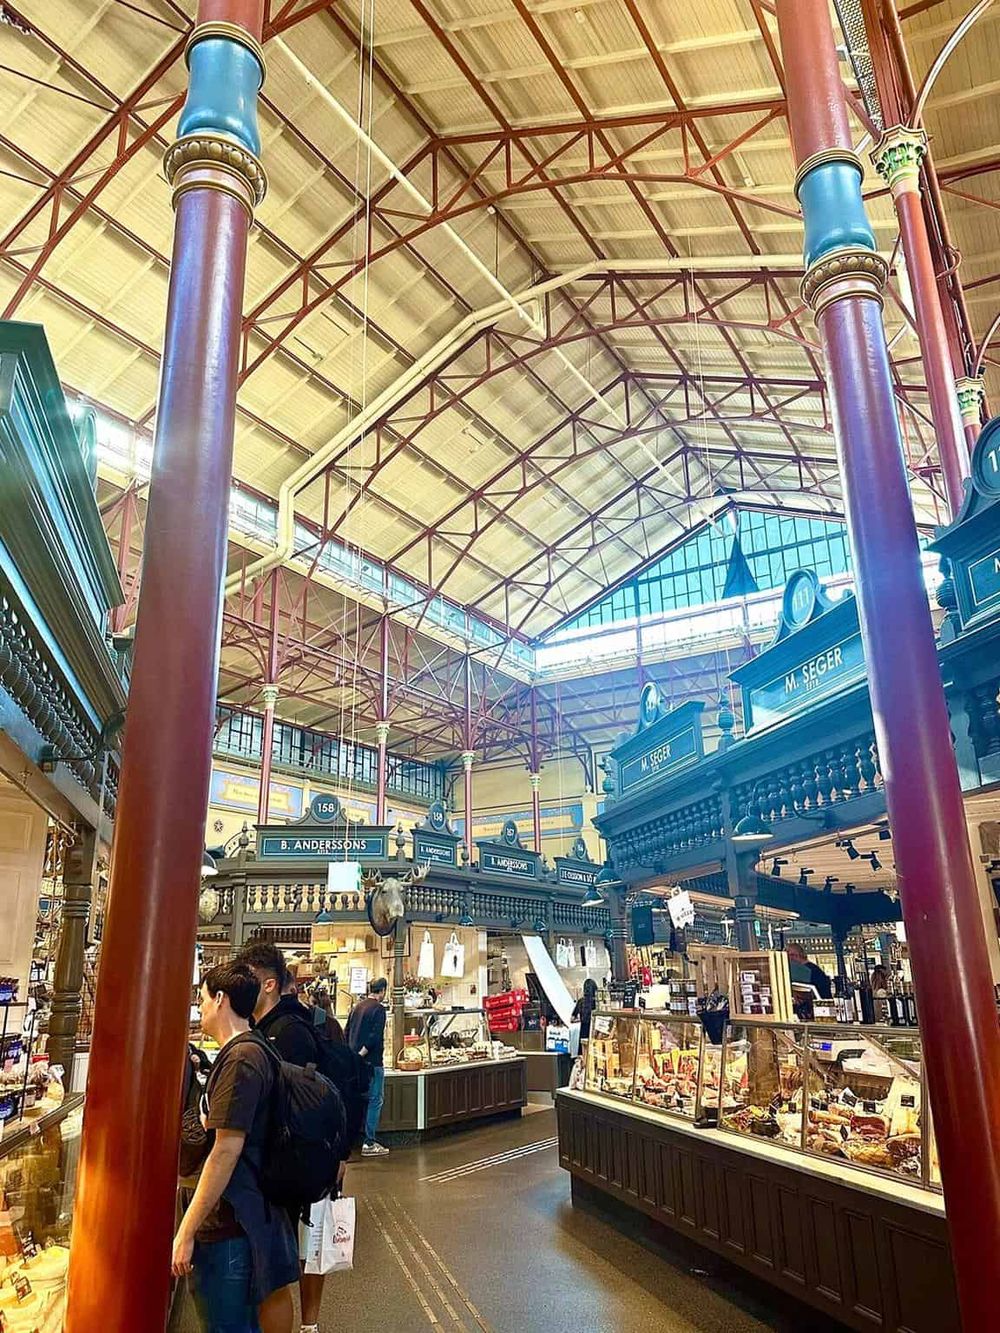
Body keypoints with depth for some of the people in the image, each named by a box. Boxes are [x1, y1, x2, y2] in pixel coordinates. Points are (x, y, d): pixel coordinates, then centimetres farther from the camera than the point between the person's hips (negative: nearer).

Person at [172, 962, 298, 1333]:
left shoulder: (239, 1058, -20)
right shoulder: (256, 1050, 10)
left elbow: (227, 1150, -23)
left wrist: (186, 1231, -20)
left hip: (227, 1220, -9)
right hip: (258, 1210, 9)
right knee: (270, 1290, 20)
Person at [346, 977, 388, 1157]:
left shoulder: (357, 1006, 11)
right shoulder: (378, 1008, -12)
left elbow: (347, 1033, 15)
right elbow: (376, 1036, -21)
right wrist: (361, 1054, -16)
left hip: (355, 1061, 8)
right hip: (372, 1062, -8)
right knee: (375, 1100, 0)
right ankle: (369, 1144, 1)